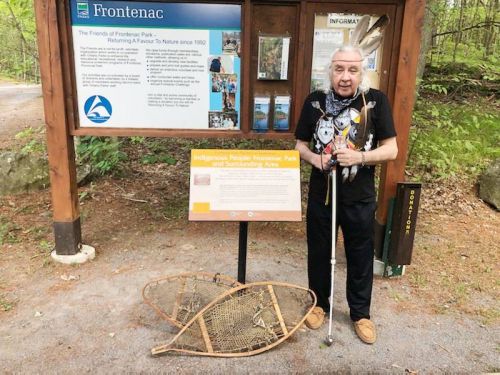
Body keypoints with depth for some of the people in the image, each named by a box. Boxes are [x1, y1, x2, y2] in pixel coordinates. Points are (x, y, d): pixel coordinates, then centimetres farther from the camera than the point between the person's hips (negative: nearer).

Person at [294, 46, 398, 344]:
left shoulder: (376, 101, -7)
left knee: (361, 255, 13)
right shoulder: (315, 101, -3)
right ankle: (320, 304, 39)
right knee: (319, 252, 15)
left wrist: (361, 156, -24)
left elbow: (391, 150, -7)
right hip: (321, 192, 1)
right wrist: (314, 158, -18)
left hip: (360, 196, -1)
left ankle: (361, 313, 35)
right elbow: (300, 144, 4)